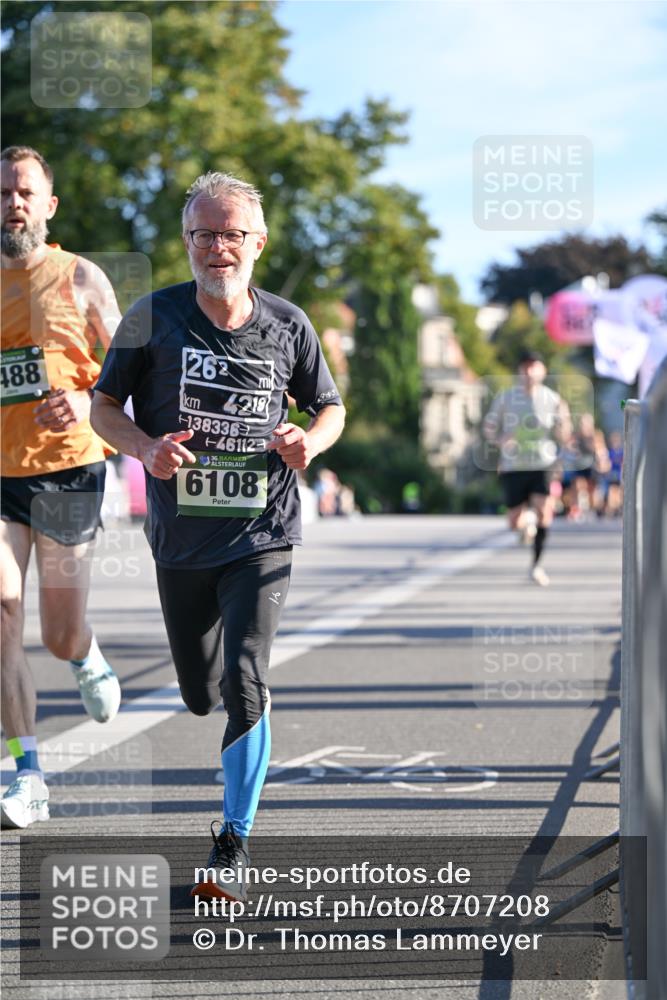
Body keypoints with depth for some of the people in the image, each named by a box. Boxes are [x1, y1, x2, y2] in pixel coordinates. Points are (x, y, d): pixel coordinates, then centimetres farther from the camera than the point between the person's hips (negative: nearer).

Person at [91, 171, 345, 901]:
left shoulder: (288, 326, -1)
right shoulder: (154, 316, -4)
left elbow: (331, 408, 12)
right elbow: (104, 405, 2)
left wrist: (309, 441, -11)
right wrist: (145, 449, -18)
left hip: (261, 534, -2)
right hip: (180, 535, 2)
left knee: (244, 683, -17)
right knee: (200, 695, 13)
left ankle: (234, 845, -7)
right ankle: (240, 774, 48)